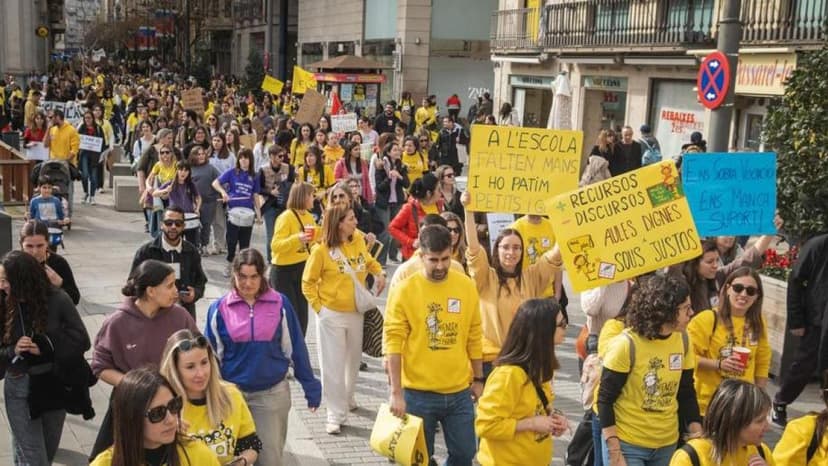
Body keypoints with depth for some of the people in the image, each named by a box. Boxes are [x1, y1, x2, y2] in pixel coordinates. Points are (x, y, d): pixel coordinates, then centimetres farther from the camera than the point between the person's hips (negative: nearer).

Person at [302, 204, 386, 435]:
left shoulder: (358, 241, -2)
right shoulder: (321, 250, -15)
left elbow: (368, 260, 18)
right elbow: (308, 283, -6)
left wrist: (379, 272, 0)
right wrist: (318, 306, -12)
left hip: (356, 312, 5)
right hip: (331, 315, -5)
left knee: (353, 359, 19)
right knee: (333, 365, 0)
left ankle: (347, 398, 42)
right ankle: (336, 415, 8)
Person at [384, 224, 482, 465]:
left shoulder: (466, 286, 0)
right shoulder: (404, 290, -11)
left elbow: (474, 337, 9)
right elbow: (393, 342, -11)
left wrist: (479, 379, 12)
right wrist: (396, 392, -14)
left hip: (459, 392, 3)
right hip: (418, 393, -3)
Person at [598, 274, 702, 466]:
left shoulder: (683, 340, -1)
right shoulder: (626, 345, -18)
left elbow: (687, 394, 10)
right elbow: (605, 400, -13)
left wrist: (697, 435, 3)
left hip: (667, 444, 5)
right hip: (627, 445, -5)